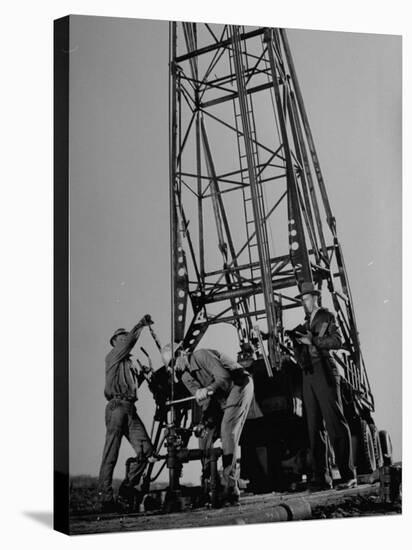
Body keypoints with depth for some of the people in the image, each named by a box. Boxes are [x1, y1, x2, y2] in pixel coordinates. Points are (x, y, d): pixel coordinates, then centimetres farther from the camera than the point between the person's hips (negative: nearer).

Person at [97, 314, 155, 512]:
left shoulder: (129, 364, 29)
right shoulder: (112, 357, 7)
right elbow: (129, 341, -11)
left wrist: (142, 375, 20)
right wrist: (140, 324, -14)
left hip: (130, 409, 7)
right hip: (116, 406, -7)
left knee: (145, 449, -6)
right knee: (111, 454, -9)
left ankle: (127, 488, 7)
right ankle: (106, 497, -7)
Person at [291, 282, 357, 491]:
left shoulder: (327, 316, 6)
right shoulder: (304, 325, 24)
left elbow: (337, 341, -8)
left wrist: (313, 340, -13)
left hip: (324, 373, -6)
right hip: (308, 376, 7)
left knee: (335, 424, -9)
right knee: (314, 428, 2)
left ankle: (348, 475, -7)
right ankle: (321, 478, 3)